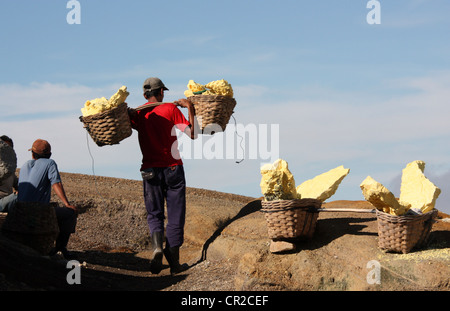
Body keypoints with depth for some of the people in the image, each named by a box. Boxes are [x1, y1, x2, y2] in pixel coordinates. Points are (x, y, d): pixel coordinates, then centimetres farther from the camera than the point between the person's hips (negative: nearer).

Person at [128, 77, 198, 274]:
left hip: (150, 169, 2)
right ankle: (174, 262, 4)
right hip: (173, 168, -1)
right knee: (175, 215, 6)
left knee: (154, 214, 11)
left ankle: (157, 245, -18)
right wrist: (190, 108, -5)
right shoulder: (171, 109, -3)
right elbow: (192, 134, -7)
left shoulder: (138, 114, 2)